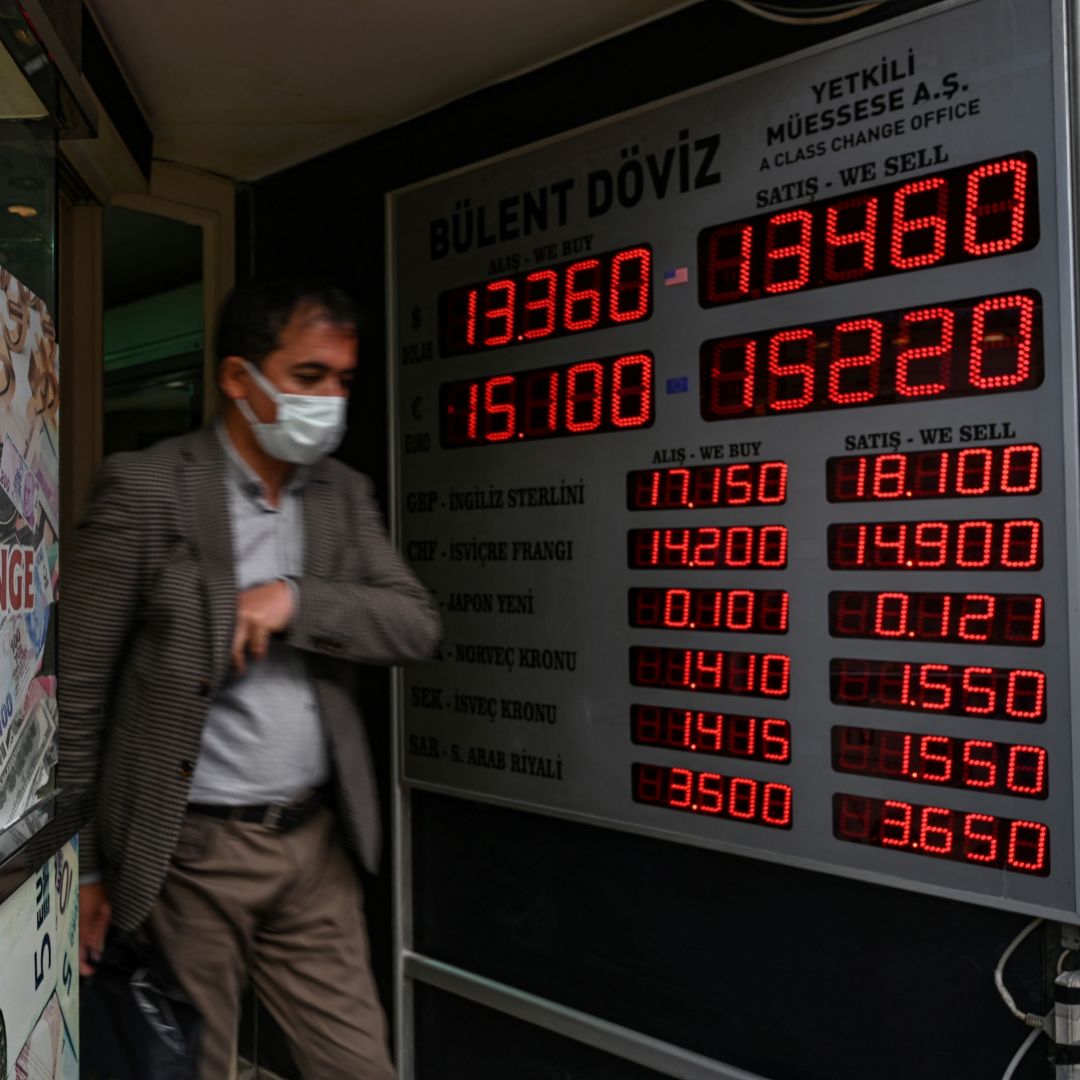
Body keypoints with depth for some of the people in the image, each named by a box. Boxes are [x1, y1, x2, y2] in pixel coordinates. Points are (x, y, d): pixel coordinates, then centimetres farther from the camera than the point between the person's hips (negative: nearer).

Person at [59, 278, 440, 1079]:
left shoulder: (344, 494, 7)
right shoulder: (144, 489, -9)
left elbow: (418, 627, -1)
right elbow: (78, 687, -7)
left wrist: (297, 599, -17)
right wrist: (80, 867, -4)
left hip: (316, 841, 5)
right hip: (190, 853, -4)